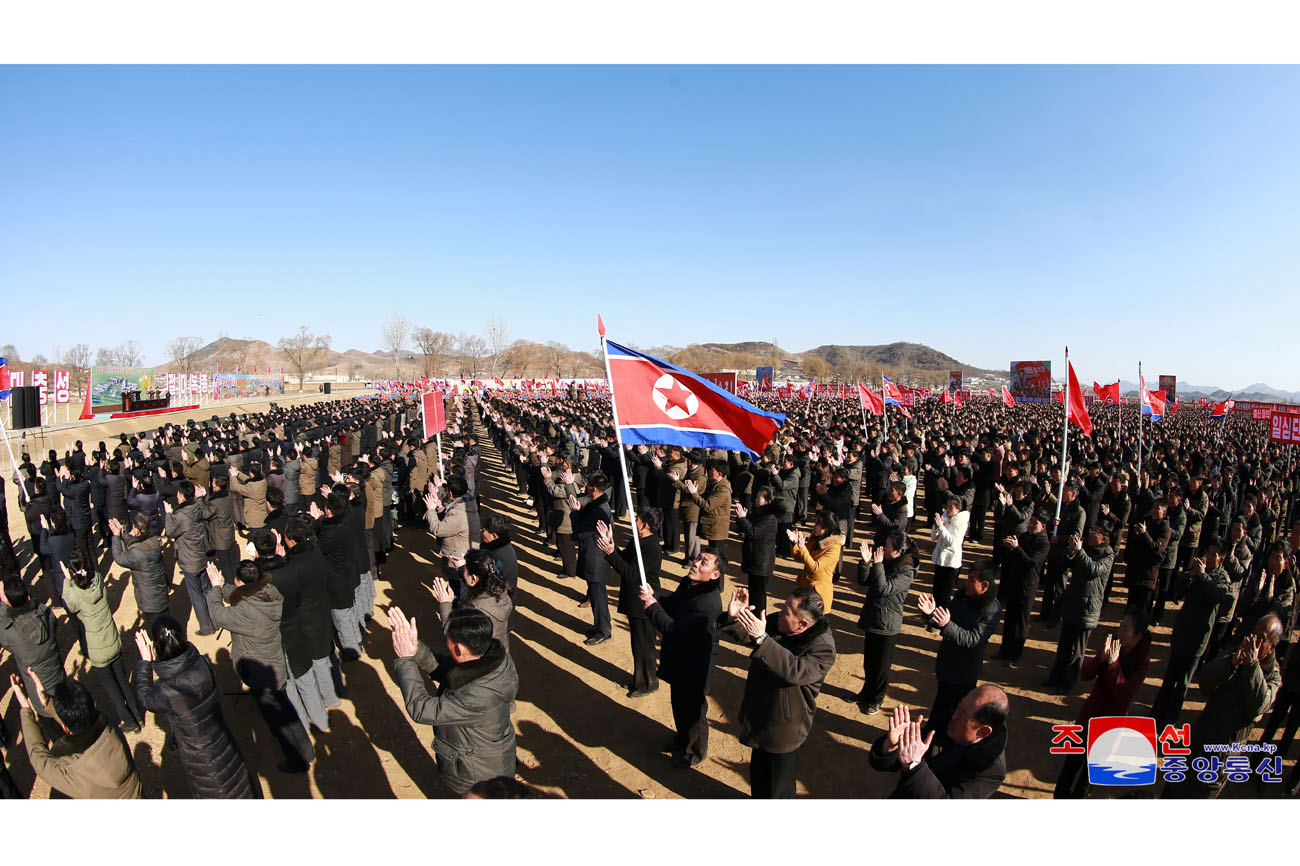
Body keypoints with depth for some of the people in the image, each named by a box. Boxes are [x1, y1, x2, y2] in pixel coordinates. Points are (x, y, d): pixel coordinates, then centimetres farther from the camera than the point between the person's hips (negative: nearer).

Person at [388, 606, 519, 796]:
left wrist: (405, 660, -23)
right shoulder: (495, 656, -19)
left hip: (478, 775, -7)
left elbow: (421, 710, -31)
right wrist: (415, 647, -20)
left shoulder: (479, 697, -43)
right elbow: (442, 669, -6)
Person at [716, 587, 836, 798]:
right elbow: (743, 634, 0)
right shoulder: (776, 623, -11)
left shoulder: (822, 648, -28)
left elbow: (795, 671, -45)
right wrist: (734, 617, -24)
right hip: (759, 715, 6)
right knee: (758, 771, 29)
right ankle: (758, 798, 53)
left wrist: (761, 638, -53)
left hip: (785, 728, -6)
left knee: (779, 788, 17)